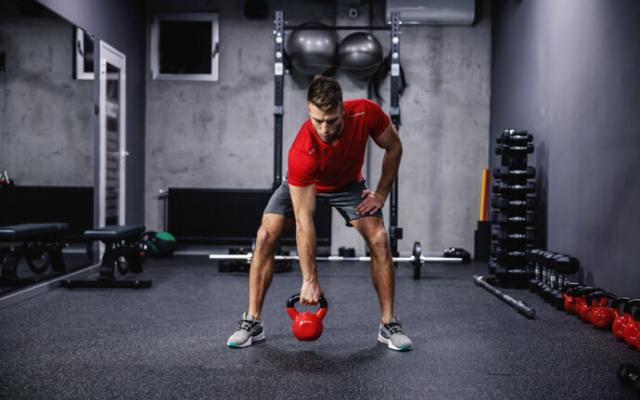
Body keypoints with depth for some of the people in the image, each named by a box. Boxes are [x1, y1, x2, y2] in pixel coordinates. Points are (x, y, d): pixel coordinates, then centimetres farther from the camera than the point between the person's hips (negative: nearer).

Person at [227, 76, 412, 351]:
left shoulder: (365, 113, -35)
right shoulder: (301, 153, -41)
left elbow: (394, 147, -11)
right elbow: (304, 222, -37)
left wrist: (381, 194, -13)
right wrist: (310, 280, -34)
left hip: (348, 183, 2)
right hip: (303, 184, -2)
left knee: (379, 240, -16)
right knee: (266, 236, -20)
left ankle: (388, 325, -3)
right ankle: (252, 323, -8)